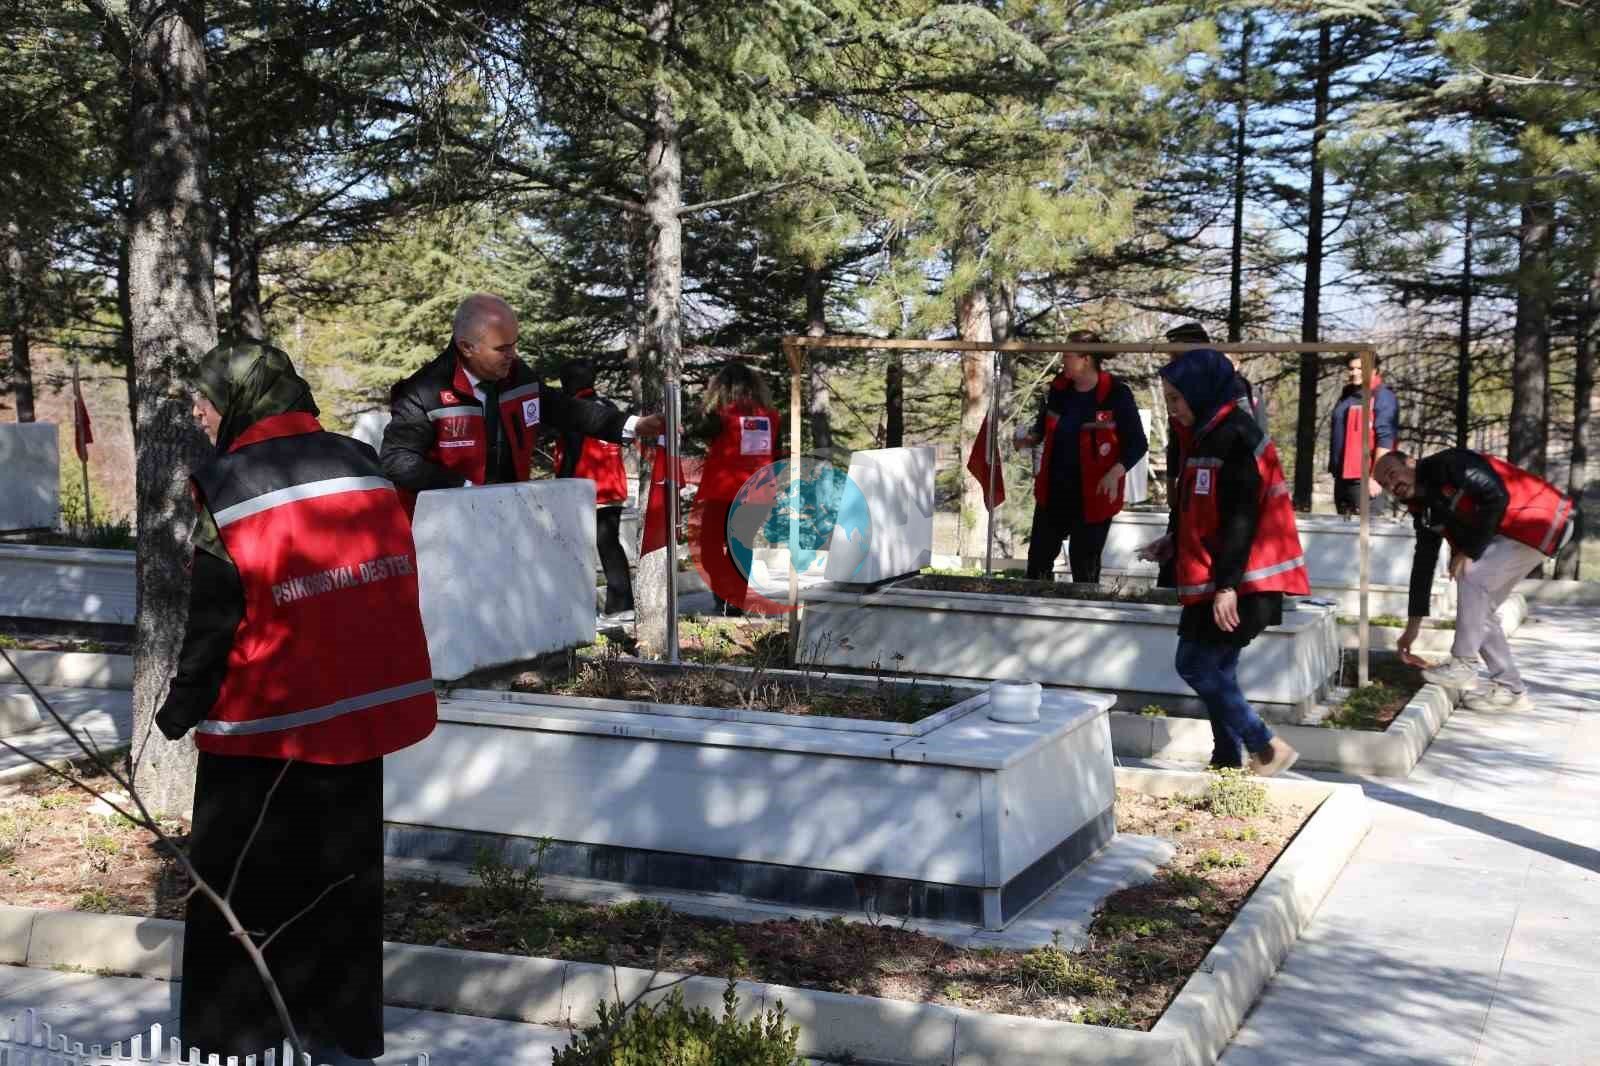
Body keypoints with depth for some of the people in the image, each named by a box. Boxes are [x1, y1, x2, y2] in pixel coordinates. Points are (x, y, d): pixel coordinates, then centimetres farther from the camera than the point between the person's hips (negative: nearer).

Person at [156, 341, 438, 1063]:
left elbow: (212, 622, -11)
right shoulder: (362, 464, 1)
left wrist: (181, 710, 4)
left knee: (238, 892, 10)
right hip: (363, 710, 5)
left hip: (264, 731, -5)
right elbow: (396, 582, 7)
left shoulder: (227, 489, -13)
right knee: (344, 876, 16)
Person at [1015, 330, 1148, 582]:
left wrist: (1116, 472, -25)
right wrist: (1031, 439, -4)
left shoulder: (1116, 394, -16)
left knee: (1085, 566, 4)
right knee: (1039, 557, 11)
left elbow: (1138, 444, -11)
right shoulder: (1058, 387, 0)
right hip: (1054, 490, 5)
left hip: (1092, 495, -5)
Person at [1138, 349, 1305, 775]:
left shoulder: (1234, 437, -16)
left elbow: (1241, 516, -21)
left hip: (1236, 583, -10)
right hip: (1215, 581, 10)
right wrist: (1175, 543, 17)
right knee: (1216, 672, 11)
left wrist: (1226, 584, -23)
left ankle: (1267, 748, -1)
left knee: (1196, 666, -7)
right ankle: (1226, 762, 17)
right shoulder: (1209, 434, 14)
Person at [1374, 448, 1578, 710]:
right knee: (1479, 608, 5)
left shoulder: (1448, 464, -18)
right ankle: (1510, 689, 11)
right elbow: (1423, 563, 10)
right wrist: (1413, 625, 10)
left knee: (1471, 576, -19)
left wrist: (1470, 551, -19)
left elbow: (1497, 496, -27)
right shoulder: (1423, 510, 7)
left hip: (1545, 519, -9)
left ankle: (1463, 665, -9)